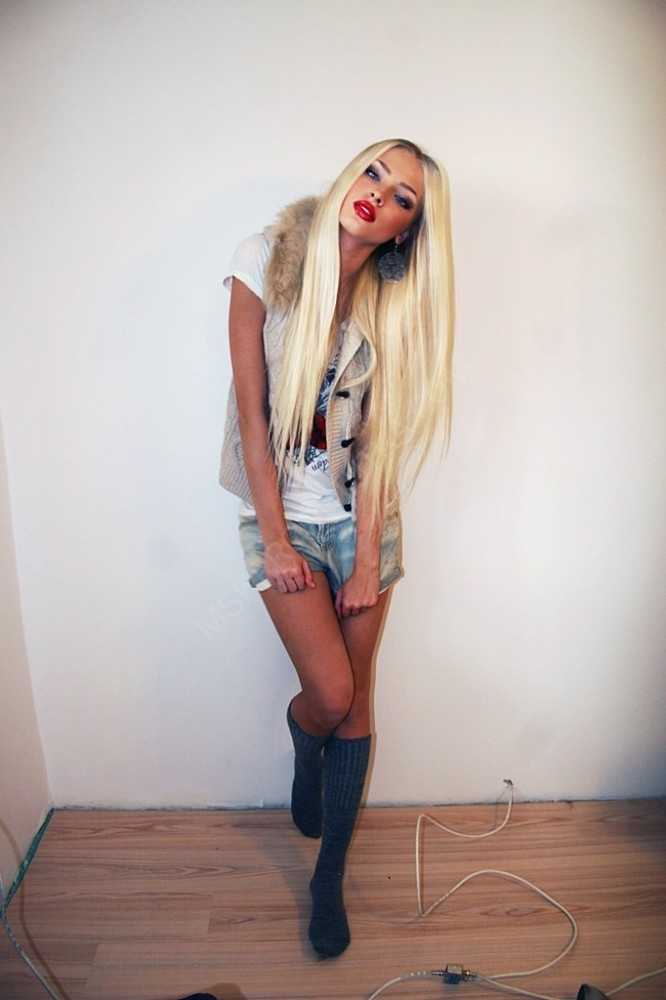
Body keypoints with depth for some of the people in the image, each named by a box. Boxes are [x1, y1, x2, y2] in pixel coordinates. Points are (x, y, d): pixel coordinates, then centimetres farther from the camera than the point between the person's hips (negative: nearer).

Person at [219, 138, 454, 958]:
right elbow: (251, 409, -11)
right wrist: (276, 543, -10)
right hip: (282, 514, -2)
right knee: (330, 695, -7)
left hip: (361, 516, 3)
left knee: (355, 702, 8)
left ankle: (330, 877, 30)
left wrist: (367, 559, -7)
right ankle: (303, 745, 35)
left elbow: (380, 437, -4)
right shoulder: (267, 261, -10)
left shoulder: (393, 299, -2)